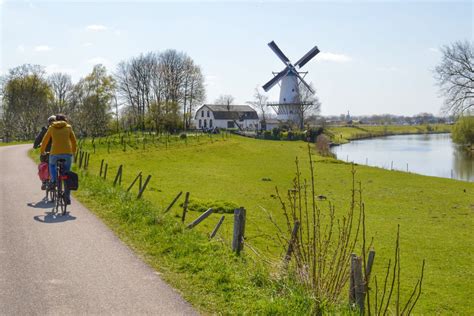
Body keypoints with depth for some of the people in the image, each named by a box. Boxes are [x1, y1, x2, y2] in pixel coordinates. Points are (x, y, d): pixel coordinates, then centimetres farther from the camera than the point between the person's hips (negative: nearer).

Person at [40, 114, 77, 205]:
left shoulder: (51, 128, 13)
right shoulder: (68, 127, 12)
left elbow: (44, 141, 20)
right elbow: (74, 142, 14)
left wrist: (42, 151, 36)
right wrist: (73, 152, 31)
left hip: (55, 153, 0)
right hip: (67, 153, 0)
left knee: (52, 164, 33)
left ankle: (53, 181, 9)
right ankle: (67, 198, 8)